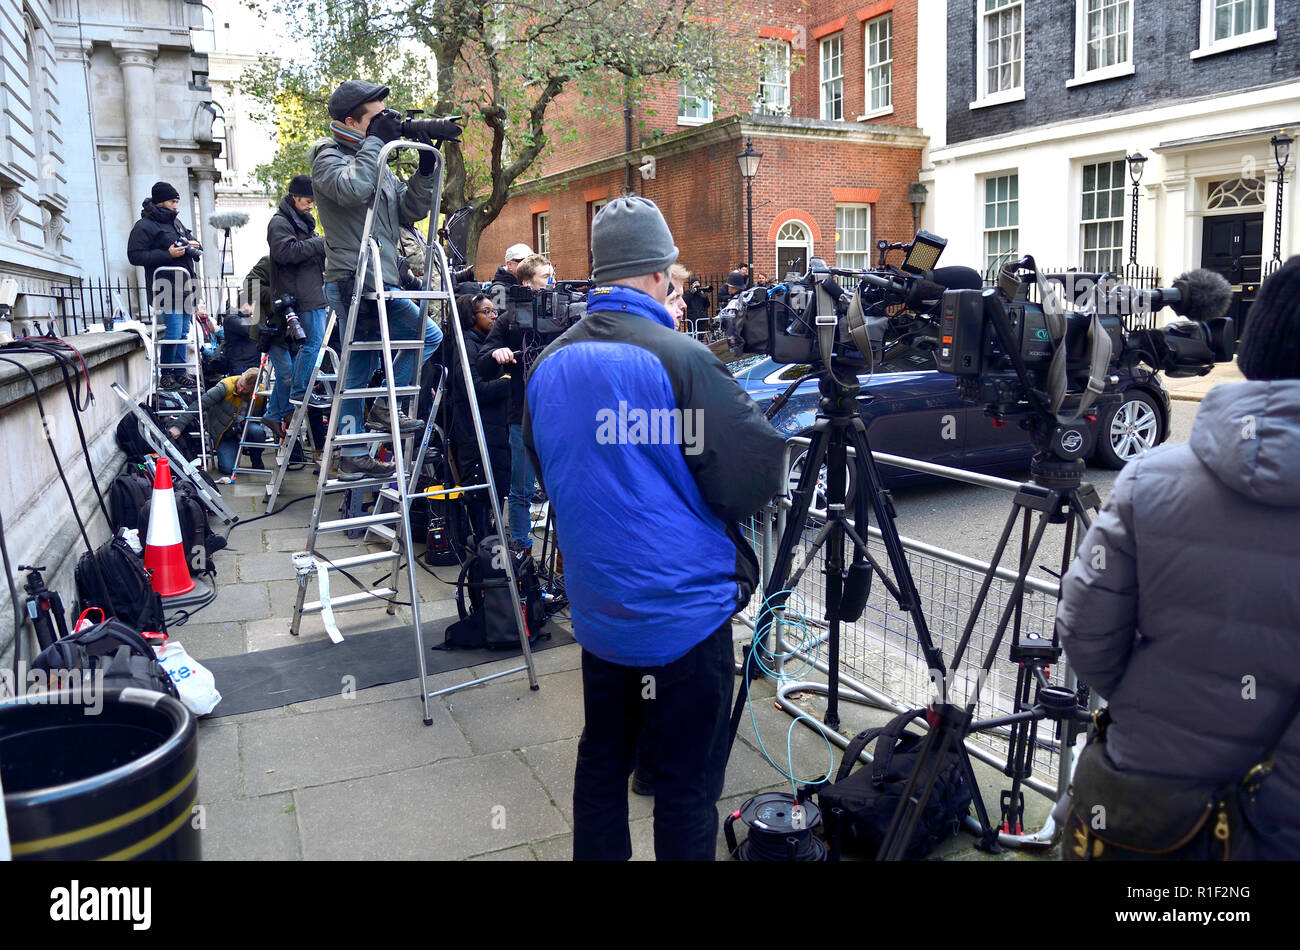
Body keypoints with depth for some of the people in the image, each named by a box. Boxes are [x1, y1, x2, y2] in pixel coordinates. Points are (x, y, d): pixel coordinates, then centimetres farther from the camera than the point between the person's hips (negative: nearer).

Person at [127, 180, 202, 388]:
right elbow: (135, 256, -14)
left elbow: (190, 238, 34)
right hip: (165, 288, -8)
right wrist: (168, 254, -19)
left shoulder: (175, 222, 19)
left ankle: (179, 371, 19)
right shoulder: (144, 226, -7)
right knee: (173, 331, -12)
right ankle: (166, 375, 1)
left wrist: (194, 246, 8)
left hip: (183, 287, 8)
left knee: (183, 330, 10)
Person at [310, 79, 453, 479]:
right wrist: (376, 140, -16)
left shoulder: (375, 160, 19)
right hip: (356, 282, -9)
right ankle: (385, 407, 1)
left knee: (359, 371, 8)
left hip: (373, 285, 9)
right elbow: (353, 188, -27)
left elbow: (411, 210, 15)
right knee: (429, 335, -10)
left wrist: (426, 169, 2)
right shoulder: (328, 157, -4)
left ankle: (353, 457, 15)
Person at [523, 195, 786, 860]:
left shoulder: (548, 365, 3)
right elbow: (756, 473, -16)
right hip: (685, 615, -6)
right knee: (685, 790, 6)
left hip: (596, 612, 7)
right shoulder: (678, 357, -18)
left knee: (601, 763, 21)